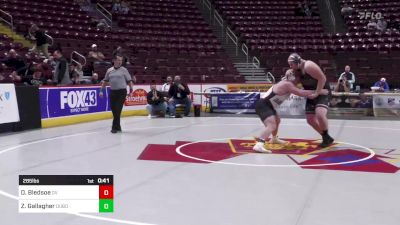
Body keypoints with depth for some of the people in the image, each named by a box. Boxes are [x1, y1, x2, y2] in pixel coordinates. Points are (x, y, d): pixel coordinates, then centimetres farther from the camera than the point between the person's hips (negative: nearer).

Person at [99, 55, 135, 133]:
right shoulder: (109, 70, 9)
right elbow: (105, 81, 15)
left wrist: (131, 88, -13)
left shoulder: (124, 70, 1)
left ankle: (115, 127, -2)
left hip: (122, 92, -4)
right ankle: (118, 126, 20)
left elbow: (129, 80, 0)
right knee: (114, 109, 6)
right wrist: (101, 90, 10)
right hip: (112, 92, 4)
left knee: (118, 109, -8)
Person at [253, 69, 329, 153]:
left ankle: (274, 139, 55)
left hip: (266, 105, 11)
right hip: (262, 105, -11)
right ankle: (258, 145, -44)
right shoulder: (287, 84, -18)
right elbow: (301, 93, -26)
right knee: (272, 126, -28)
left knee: (277, 120, 32)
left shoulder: (285, 83, 11)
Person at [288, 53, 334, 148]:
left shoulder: (308, 66, -23)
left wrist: (317, 93, -27)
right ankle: (326, 138, 21)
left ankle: (326, 137, -6)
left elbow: (322, 78, -25)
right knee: (310, 119, 6)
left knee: (320, 114, -30)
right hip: (312, 95, 9)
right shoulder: (297, 69, 4)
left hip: (323, 92, -9)